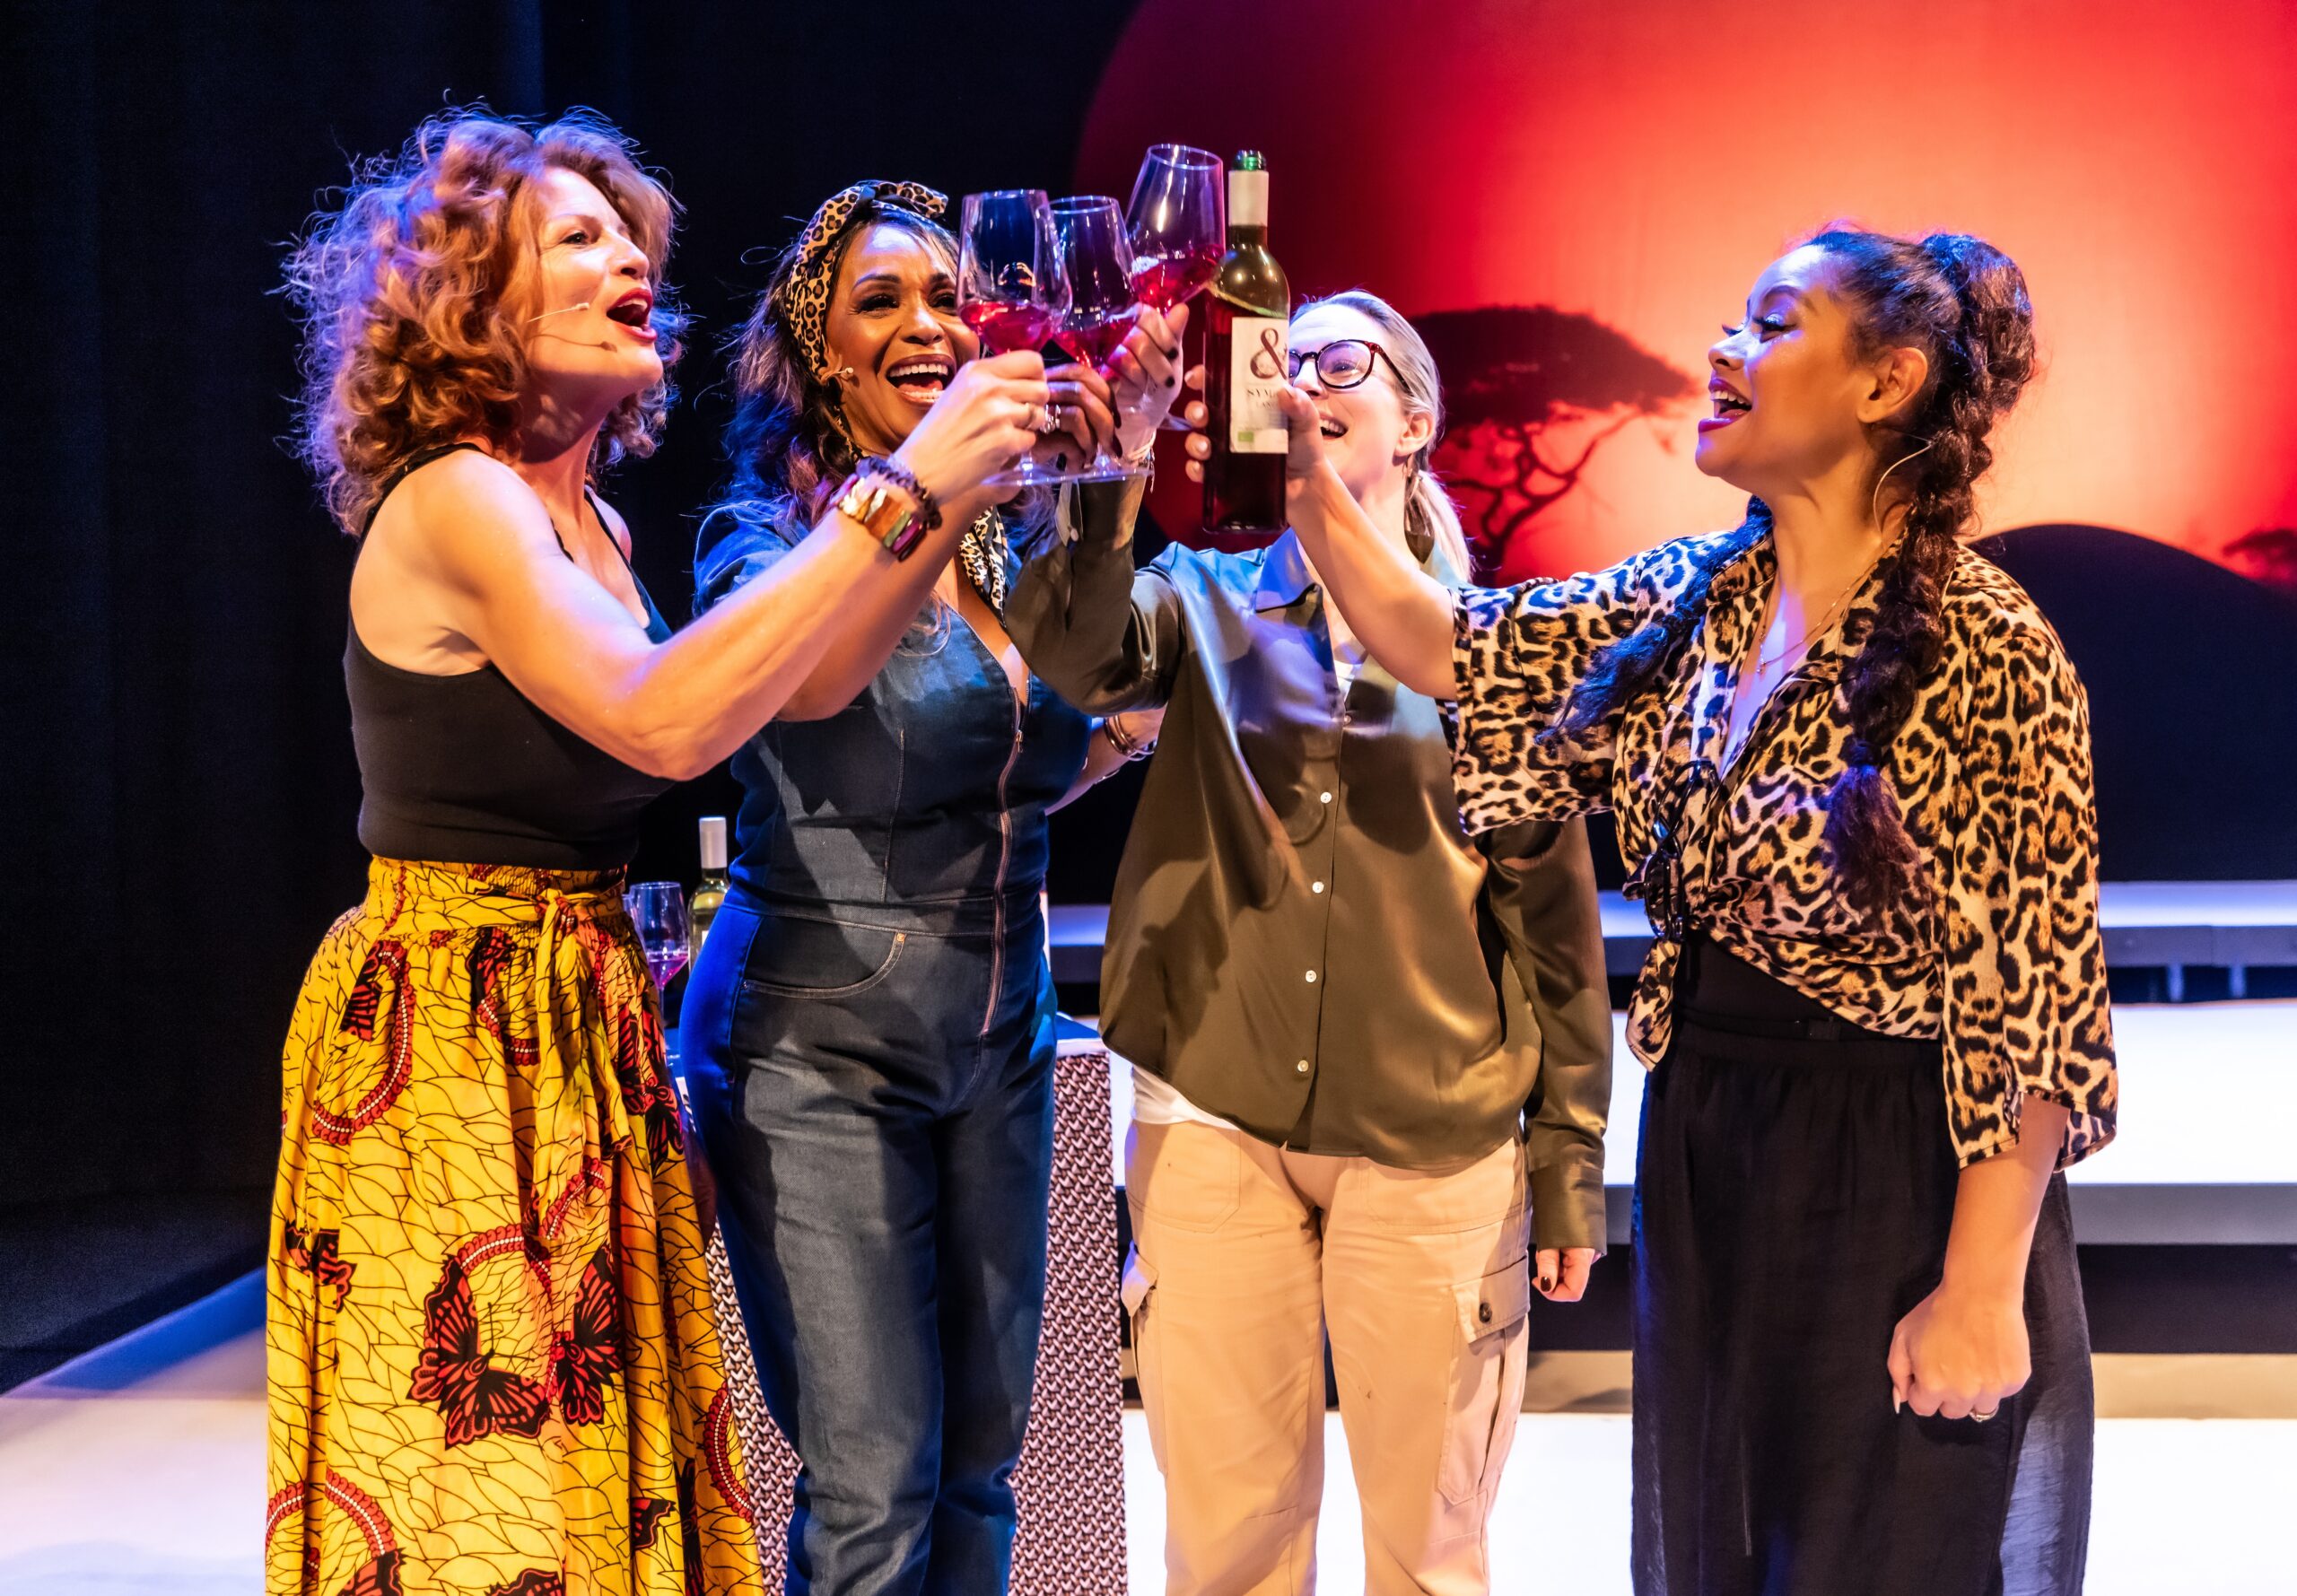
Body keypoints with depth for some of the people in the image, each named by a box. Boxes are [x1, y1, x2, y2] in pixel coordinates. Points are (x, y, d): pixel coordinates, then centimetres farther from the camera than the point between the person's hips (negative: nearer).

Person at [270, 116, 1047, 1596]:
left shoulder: (590, 526, 13)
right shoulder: (454, 501, -14)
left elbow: (792, 687, 10)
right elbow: (663, 721, -27)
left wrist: (954, 496, 1)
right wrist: (899, 492, -25)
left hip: (584, 1025, 8)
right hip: (454, 1026, -8)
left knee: (608, 1459, 11)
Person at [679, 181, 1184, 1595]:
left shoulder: (1012, 536, 8)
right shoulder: (769, 530, -9)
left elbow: (1033, 773, 12)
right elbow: (807, 682, -32)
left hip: (998, 1039, 6)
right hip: (819, 1047, -6)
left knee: (980, 1465, 12)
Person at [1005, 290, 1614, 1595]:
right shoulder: (1206, 604, 7)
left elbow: (1554, 918, 5)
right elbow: (1069, 645, -16)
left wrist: (1570, 1160, 3)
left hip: (1436, 1143, -1)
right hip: (1216, 1122, 1)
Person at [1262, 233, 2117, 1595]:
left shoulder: (1983, 648, -16)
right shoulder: (1687, 600, 4)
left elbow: (2032, 998, -17)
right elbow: (1445, 646, 7)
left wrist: (1982, 1292, -17)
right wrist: (1299, 459, -3)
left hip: (1899, 1177, -7)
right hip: (1699, 1154, 7)